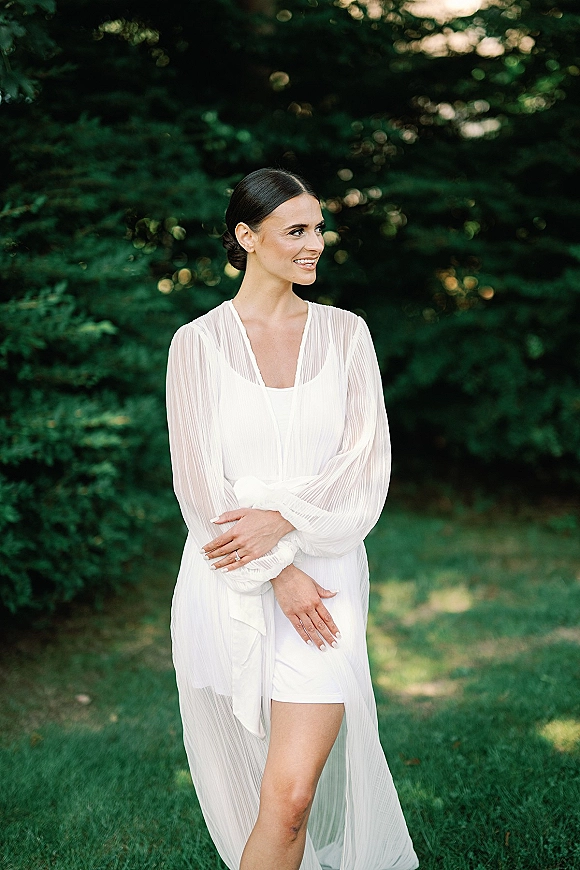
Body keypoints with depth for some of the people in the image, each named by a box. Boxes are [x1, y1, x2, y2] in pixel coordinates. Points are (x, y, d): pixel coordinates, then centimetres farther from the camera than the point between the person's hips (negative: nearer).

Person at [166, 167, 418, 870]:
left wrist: (281, 519, -16)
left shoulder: (344, 334, 6)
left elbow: (367, 462, -2)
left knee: (291, 794, -10)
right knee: (243, 779, 15)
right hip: (228, 586, 0)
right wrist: (279, 575, -11)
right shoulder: (198, 342, 1)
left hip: (324, 576, 0)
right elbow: (199, 482, -4)